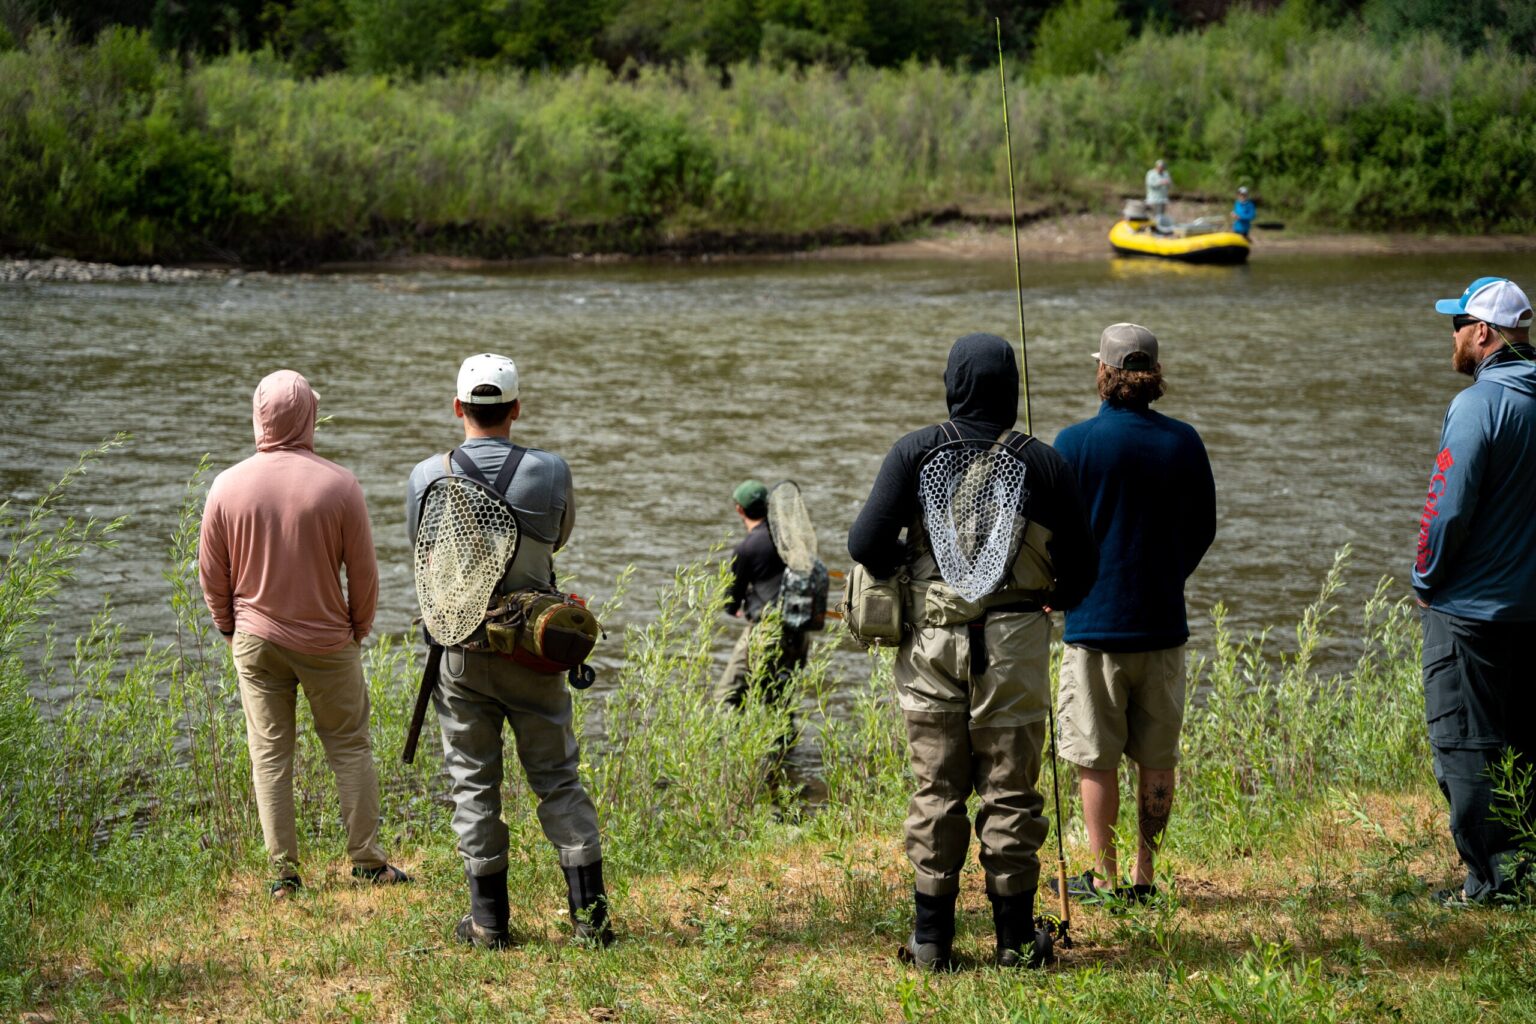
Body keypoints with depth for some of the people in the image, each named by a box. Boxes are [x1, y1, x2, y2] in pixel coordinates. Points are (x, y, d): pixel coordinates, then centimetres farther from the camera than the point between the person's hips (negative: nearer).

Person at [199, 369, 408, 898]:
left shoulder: (228, 485, -8)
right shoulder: (340, 484, -14)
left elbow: (211, 574, 1)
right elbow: (364, 572, -6)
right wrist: (359, 628, 11)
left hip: (255, 639, 2)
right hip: (327, 640, -1)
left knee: (269, 755, 8)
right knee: (349, 746, 11)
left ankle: (284, 873, 10)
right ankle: (367, 860, 14)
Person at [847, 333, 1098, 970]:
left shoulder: (916, 452, -2)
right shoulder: (1042, 462, -1)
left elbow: (865, 545, -8)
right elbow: (1082, 565, 3)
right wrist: (1053, 599, 23)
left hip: (932, 640, 0)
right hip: (1013, 640, 0)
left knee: (936, 792, 6)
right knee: (1010, 793, 6)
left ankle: (931, 940, 8)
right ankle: (1014, 939, 9)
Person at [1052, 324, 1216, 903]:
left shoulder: (1076, 442, -10)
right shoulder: (1184, 442, 0)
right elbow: (1204, 529, 9)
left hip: (1095, 619, -3)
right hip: (1163, 621, 3)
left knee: (1096, 757, 5)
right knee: (1157, 758, 9)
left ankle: (1103, 876, 9)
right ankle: (1144, 876, 13)